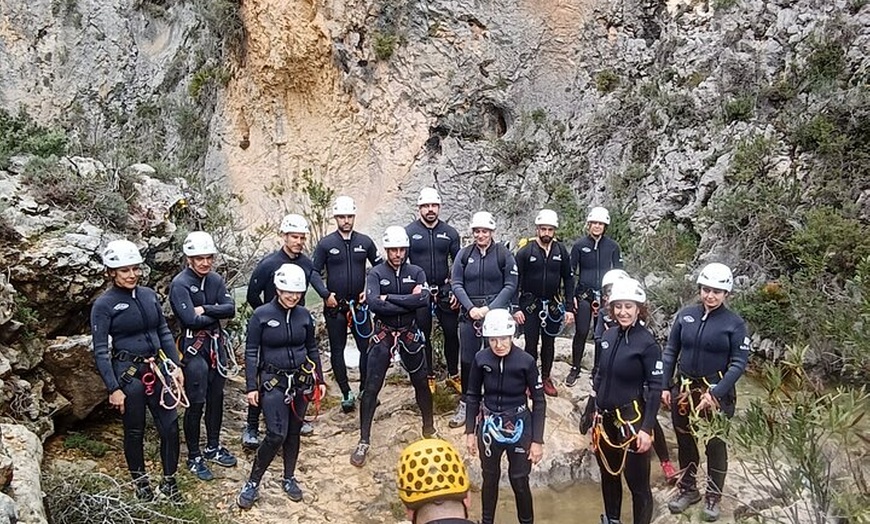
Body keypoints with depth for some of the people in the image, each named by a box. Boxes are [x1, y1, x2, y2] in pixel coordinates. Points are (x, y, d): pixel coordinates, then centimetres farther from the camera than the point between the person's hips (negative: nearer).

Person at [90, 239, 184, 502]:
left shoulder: (149, 295, 4)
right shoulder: (103, 305, -10)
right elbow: (100, 351, -10)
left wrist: (176, 366, 7)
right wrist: (114, 389, -12)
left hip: (158, 369, 4)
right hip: (129, 374, -4)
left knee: (170, 427, 6)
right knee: (135, 431, 12)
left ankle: (169, 481, 23)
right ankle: (140, 480, 33)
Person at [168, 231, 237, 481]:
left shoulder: (216, 280, 6)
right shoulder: (180, 284, -13)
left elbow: (230, 309, -6)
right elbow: (191, 319, -22)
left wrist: (205, 309, -18)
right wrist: (216, 313, -8)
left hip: (217, 344, 6)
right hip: (194, 347, -6)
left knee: (216, 399, 16)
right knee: (196, 404, 0)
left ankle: (213, 448, 32)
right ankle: (194, 458, 15)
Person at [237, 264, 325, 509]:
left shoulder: (304, 315, 2)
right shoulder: (261, 315, -9)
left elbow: (312, 349, 11)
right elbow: (251, 352, -6)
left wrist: (319, 379, 11)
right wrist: (251, 386, -9)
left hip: (301, 380, 4)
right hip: (273, 381, -4)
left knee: (293, 431, 12)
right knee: (276, 434, -11)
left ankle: (289, 478, 30)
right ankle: (252, 483, 6)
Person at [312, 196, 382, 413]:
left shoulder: (365, 242, 3)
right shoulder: (325, 243, -2)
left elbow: (379, 267, 11)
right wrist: (326, 295, -6)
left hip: (359, 304, 1)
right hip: (335, 306, -1)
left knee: (367, 347, -2)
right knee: (337, 350, 5)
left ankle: (365, 389, 13)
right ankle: (346, 394, 15)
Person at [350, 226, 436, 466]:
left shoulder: (416, 272, 0)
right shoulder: (376, 273, -6)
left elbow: (424, 299, -18)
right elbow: (374, 303, -23)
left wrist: (390, 298, -20)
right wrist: (409, 301, -20)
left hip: (410, 334, 2)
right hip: (383, 335, -2)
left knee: (421, 382, 14)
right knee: (371, 388, -4)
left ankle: (429, 428, 36)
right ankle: (363, 442, 6)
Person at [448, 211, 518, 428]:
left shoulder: (503, 254, -1)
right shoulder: (464, 254, 4)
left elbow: (510, 286, -4)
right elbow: (456, 284, 2)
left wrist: (489, 308, -13)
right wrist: (471, 308, -11)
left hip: (495, 313, -2)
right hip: (469, 314, 2)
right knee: (467, 360, 6)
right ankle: (466, 404, 18)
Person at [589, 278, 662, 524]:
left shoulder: (647, 342, -14)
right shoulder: (609, 335, 3)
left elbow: (655, 388, -14)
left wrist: (647, 428, -18)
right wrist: (595, 413, 13)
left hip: (631, 421, -6)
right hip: (605, 419, 6)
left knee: (638, 483, 3)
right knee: (608, 475, 21)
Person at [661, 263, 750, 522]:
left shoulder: (734, 323, -10)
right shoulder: (686, 315, -2)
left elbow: (739, 362, -11)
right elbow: (670, 351, 4)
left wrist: (715, 393, -18)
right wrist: (665, 386, 0)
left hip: (716, 393, -3)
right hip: (683, 390, 3)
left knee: (715, 445, 12)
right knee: (685, 442, 16)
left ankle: (713, 496, 30)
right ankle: (688, 489, 35)